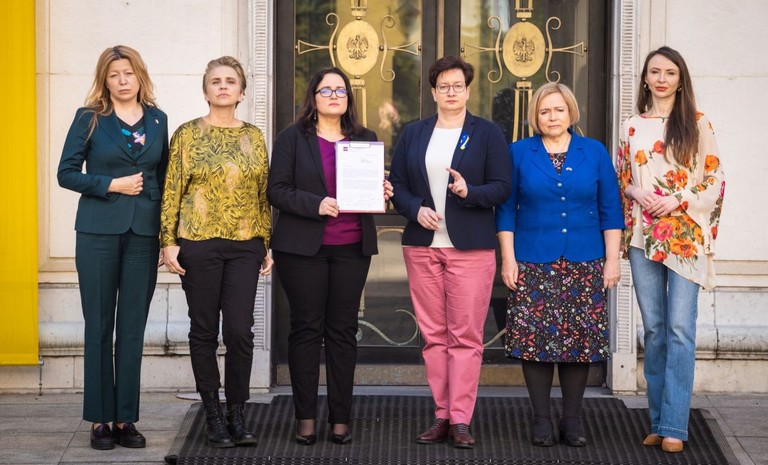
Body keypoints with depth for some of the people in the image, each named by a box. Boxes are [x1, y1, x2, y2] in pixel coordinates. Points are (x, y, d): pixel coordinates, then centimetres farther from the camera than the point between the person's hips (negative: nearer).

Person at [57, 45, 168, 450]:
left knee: (133, 329, 3)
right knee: (99, 327, 1)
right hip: (99, 231, -2)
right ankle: (99, 419, 7)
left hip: (143, 234, 3)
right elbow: (66, 173, 0)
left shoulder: (157, 120, 10)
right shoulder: (89, 119, 2)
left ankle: (126, 418, 9)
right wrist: (112, 184, -11)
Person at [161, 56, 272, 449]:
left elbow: (264, 193, 12)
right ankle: (214, 417, 13)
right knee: (204, 331, 4)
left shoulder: (253, 136, 10)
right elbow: (172, 191, 1)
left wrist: (269, 246, 10)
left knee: (240, 331, -5)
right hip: (199, 244, -2)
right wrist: (169, 242, -5)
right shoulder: (187, 135, 2)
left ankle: (237, 416, 8)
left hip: (244, 245, 2)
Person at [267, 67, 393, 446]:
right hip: (303, 248, -3)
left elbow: (376, 187, 19)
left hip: (352, 248, 3)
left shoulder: (365, 140, 13)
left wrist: (382, 194, -4)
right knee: (307, 328, 1)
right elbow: (277, 190, -5)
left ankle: (341, 418, 8)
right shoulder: (293, 138, 2)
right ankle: (305, 418, 5)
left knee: (343, 330, 4)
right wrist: (316, 205, -19)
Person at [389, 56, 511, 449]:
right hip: (422, 245, 3)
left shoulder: (487, 133, 3)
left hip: (470, 247, -3)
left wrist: (470, 192, -20)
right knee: (433, 334, 4)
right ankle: (442, 415, 10)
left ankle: (460, 420, -3)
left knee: (465, 335, -5)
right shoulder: (413, 133, 12)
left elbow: (502, 187, -2)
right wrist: (415, 209, -9)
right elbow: (396, 185, 9)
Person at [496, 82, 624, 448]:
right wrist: (508, 259, -2)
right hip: (533, 264, -1)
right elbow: (506, 210, 5)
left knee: (580, 337, 0)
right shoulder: (519, 153, 6)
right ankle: (541, 419, 8)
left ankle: (572, 420, 10)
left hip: (583, 266, 1)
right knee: (535, 336, -3)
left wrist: (612, 259, 1)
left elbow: (611, 210, 7)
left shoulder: (595, 153, 8)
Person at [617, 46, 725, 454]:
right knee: (653, 328, 5)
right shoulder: (632, 126, 11)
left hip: (685, 237, -3)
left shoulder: (697, 124, 2)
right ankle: (658, 421, 12)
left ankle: (673, 425, -8)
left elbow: (715, 180, 0)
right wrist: (638, 193, -5)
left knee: (680, 329, -9)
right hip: (643, 236, 3)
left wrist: (677, 201, -12)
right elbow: (621, 179, 15)